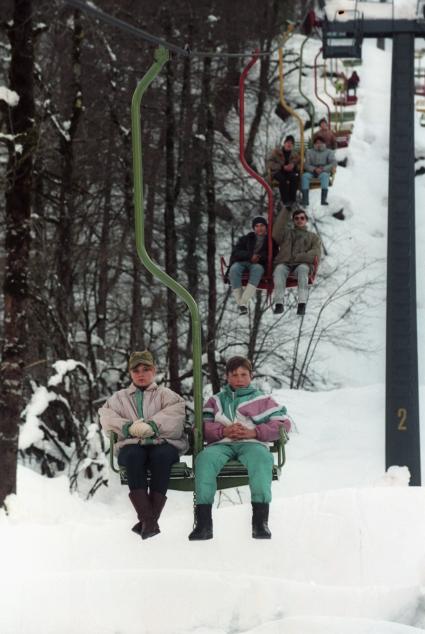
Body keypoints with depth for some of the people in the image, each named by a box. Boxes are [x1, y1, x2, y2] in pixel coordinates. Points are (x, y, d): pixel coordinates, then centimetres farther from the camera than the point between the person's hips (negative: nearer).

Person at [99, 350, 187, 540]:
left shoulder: (165, 394, 21)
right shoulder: (119, 397, 26)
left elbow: (175, 413, -1)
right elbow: (106, 417, 5)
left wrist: (152, 426, -17)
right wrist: (130, 427, -14)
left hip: (162, 443, -1)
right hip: (132, 445, 1)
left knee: (161, 455, -37)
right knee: (133, 456, -36)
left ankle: (149, 520, -40)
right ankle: (147, 519, -44)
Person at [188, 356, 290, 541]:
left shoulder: (262, 399, 23)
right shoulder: (216, 400, 29)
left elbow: (283, 423, 11)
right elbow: (202, 425, 14)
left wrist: (254, 432, -3)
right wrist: (223, 431, -6)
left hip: (251, 443, -1)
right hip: (221, 443, 1)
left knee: (261, 457, -39)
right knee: (204, 458, -34)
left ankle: (260, 519, -45)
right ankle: (203, 521, -39)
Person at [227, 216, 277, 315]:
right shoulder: (246, 239, 22)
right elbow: (236, 252, 7)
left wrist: (260, 257, -14)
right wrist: (250, 256, -11)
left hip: (258, 264, -1)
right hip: (241, 262, 1)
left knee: (257, 268, -40)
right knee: (234, 269, -36)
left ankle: (244, 302, -49)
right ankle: (240, 303, -39)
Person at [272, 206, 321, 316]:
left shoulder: (313, 237, 24)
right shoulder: (286, 232, 28)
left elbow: (316, 255, 5)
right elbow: (276, 234, 3)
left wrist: (297, 258, -13)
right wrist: (286, 211, 0)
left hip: (302, 264, -1)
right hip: (284, 264, 1)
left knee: (302, 268, -39)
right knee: (279, 269, -37)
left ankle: (302, 305, -50)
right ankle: (279, 304, -44)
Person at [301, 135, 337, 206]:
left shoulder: (329, 152, 12)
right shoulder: (309, 152, 15)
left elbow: (334, 163, -2)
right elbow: (306, 164, 2)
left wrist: (323, 168, -19)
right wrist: (315, 169, -18)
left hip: (324, 171, -1)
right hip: (311, 171, 1)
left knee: (324, 175, -38)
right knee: (305, 176, -33)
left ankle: (323, 199, -48)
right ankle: (305, 200, -39)